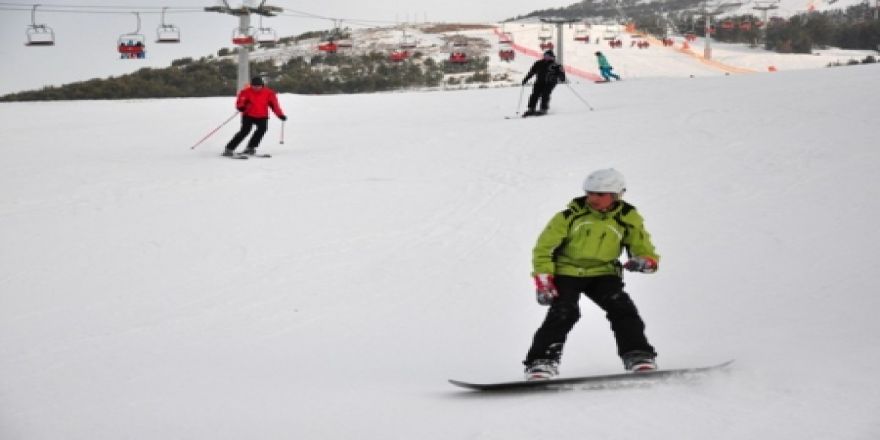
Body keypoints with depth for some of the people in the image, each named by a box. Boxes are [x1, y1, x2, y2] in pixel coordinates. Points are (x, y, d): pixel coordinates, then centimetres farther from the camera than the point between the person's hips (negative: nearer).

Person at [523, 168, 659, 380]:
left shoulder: (627, 220, -2)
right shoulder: (571, 216, -7)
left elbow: (646, 251, 3)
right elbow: (544, 249, -3)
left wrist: (644, 262, -23)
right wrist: (543, 282, -12)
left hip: (602, 274, 2)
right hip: (566, 273, -2)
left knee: (622, 307, -22)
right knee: (563, 313, -24)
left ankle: (638, 357, -17)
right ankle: (541, 362, -24)